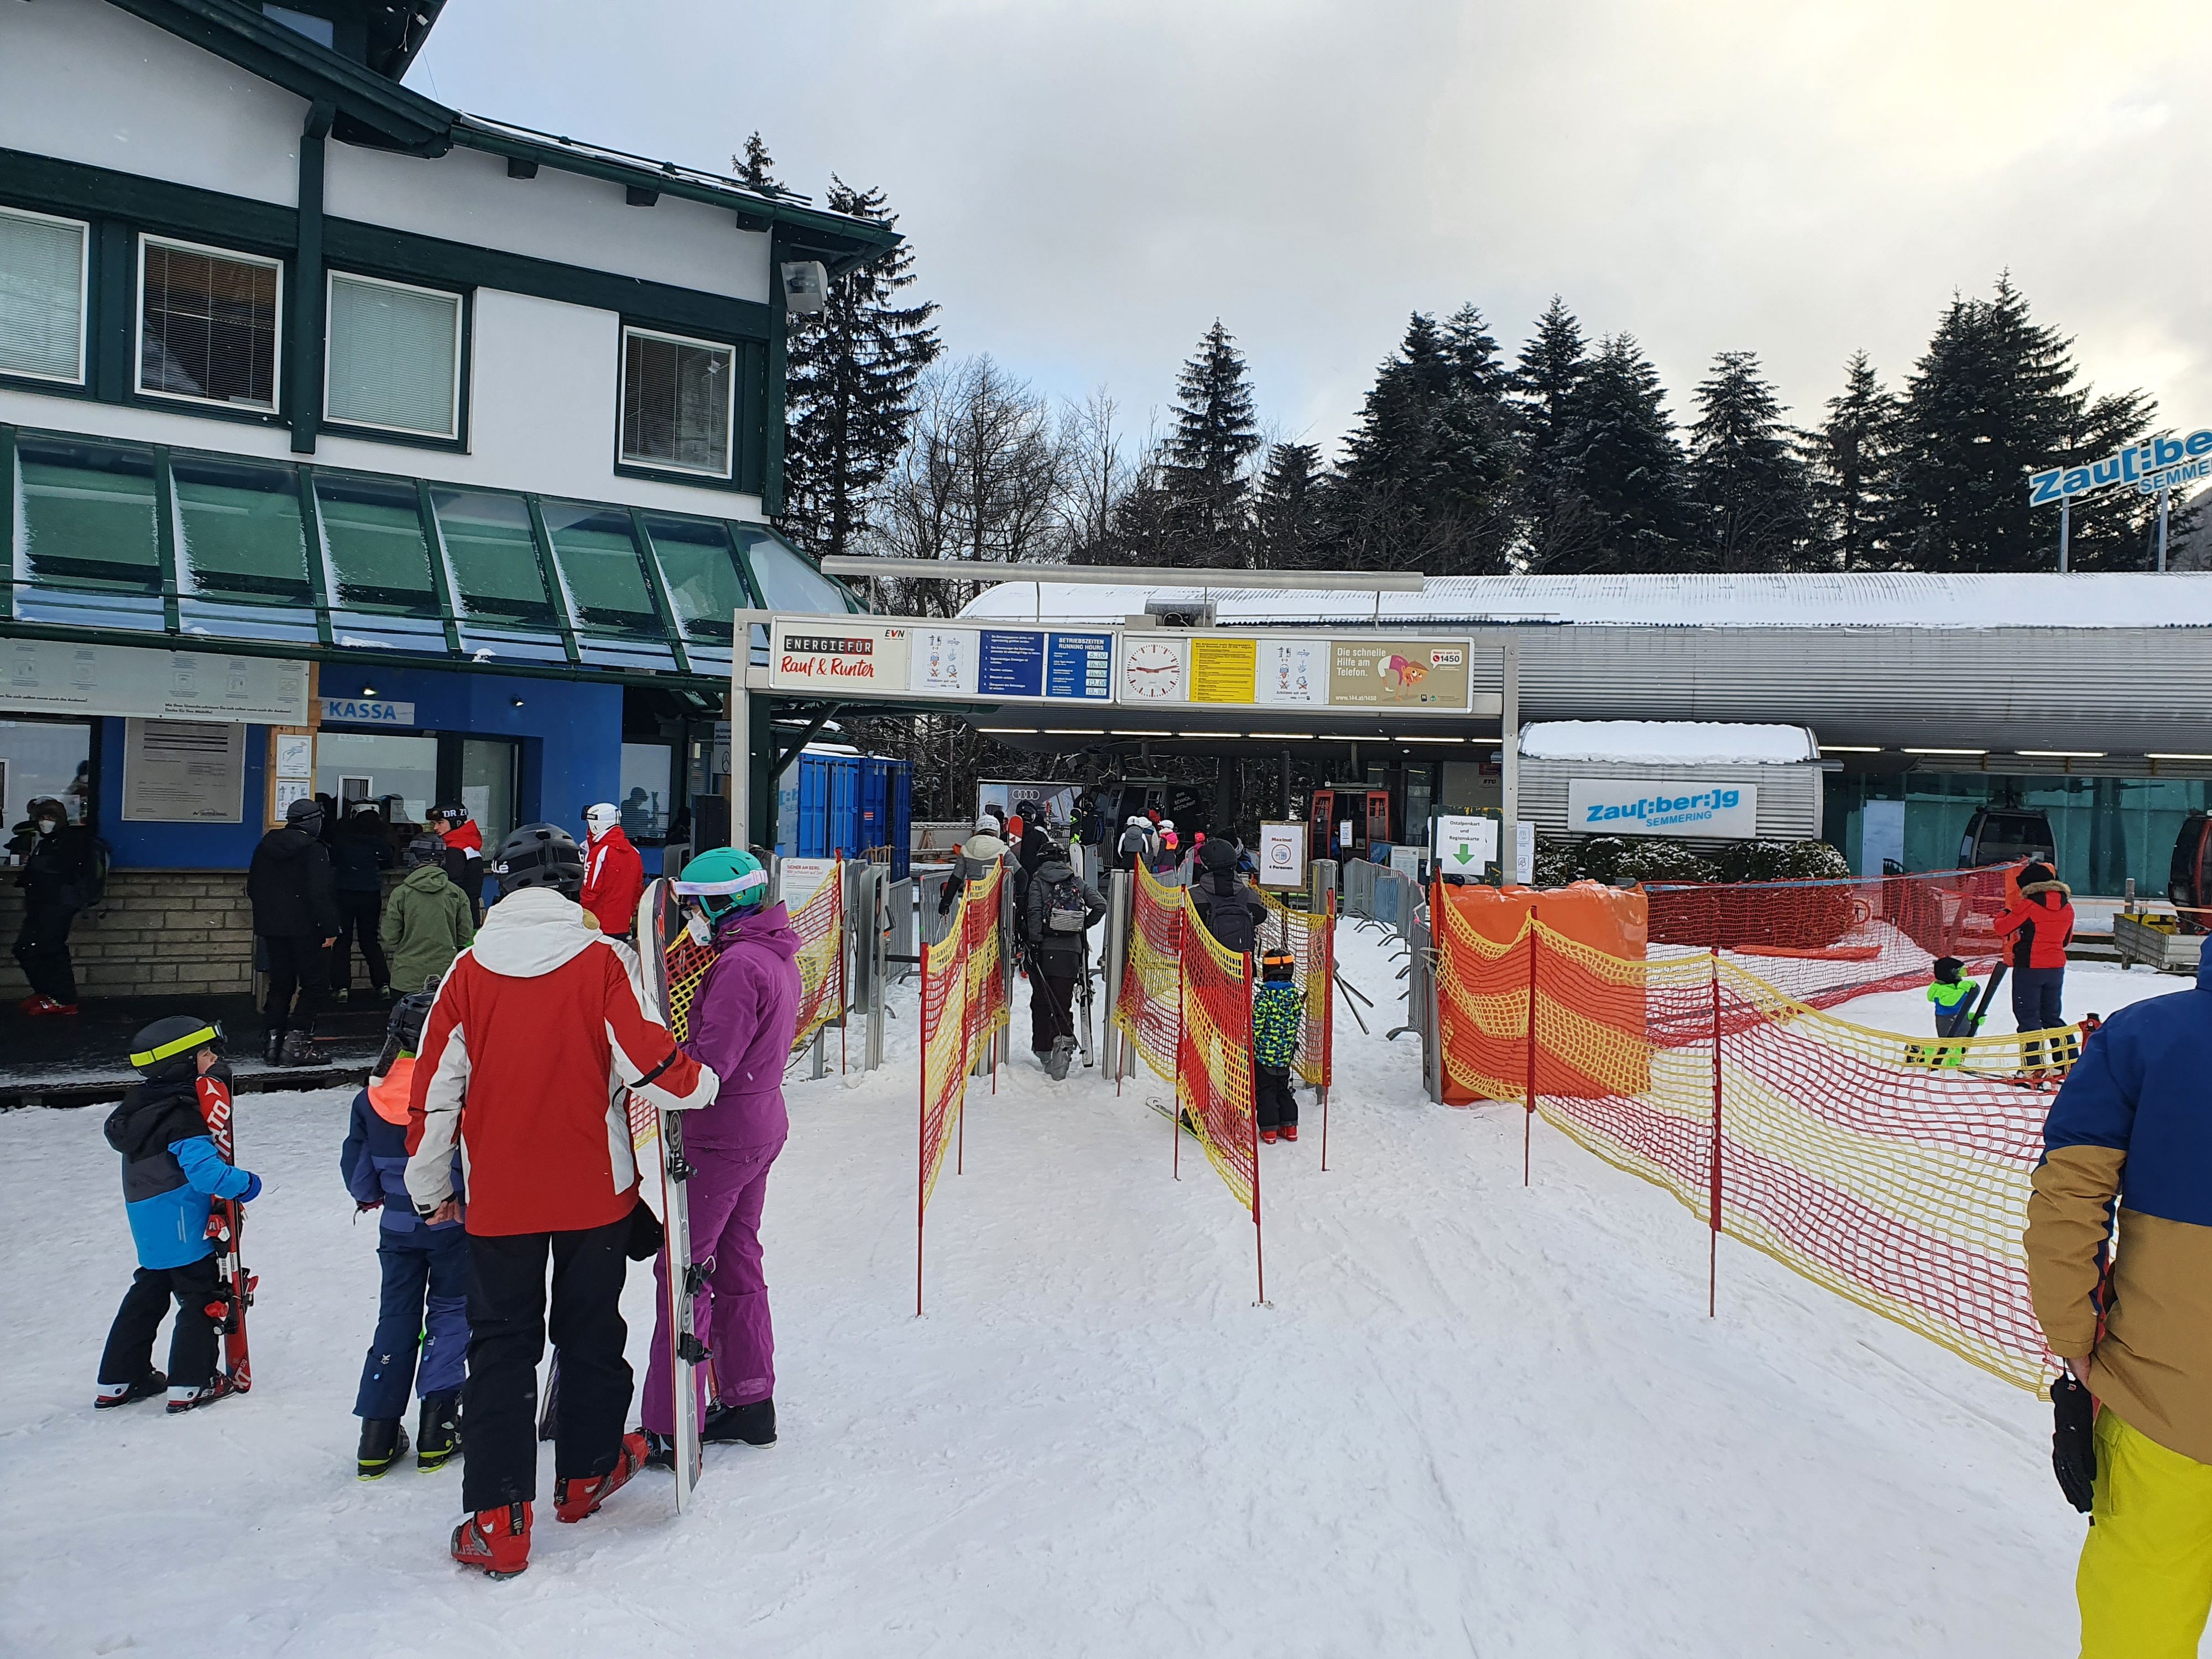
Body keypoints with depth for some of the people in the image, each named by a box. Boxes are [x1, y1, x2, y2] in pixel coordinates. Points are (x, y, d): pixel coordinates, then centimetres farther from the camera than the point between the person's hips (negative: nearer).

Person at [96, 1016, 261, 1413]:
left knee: (148, 1294, 20)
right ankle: (190, 1386, 5)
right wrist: (243, 1184, -17)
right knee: (203, 1298, 1)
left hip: (150, 1223, 9)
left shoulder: (142, 1104, 8)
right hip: (181, 1223, -9)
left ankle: (120, 1380, 28)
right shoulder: (180, 1115, -22)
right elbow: (203, 1167, -30)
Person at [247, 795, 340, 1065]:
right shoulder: (315, 850, -14)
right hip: (306, 929, -7)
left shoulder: (266, 846, 9)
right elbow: (320, 894, -19)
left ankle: (272, 1041, 15)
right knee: (312, 985, 1)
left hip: (272, 928, 7)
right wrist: (330, 929, -16)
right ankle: (297, 1043, -5)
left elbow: (253, 888, 14)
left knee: (280, 984, 15)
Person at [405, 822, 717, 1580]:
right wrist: (701, 1083, 6)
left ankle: (498, 1521, 7)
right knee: (591, 1330, 18)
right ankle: (586, 1474, 33)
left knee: (500, 1345, 10)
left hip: (499, 1199, 1)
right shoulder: (602, 961, -12)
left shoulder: (470, 969, -5)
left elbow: (434, 1089, -1)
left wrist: (429, 1189, 12)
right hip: (594, 1190, -1)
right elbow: (651, 1065, -16)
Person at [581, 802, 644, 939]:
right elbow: (638, 890, 14)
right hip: (623, 926, 7)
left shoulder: (599, 853, -14)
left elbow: (591, 891, -14)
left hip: (599, 926, -7)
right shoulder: (634, 853, 8)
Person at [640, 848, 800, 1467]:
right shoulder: (779, 956, 9)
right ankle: (749, 1402, 28)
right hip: (761, 1125, 10)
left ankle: (670, 1430, 4)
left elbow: (710, 1060, -26)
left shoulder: (740, 964, -20)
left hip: (722, 1135, -10)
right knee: (736, 1263, 18)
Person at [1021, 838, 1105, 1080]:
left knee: (1041, 1001, 13)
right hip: (1071, 951, 2)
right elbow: (1100, 905, 0)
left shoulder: (1038, 881, 1)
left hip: (1044, 951, -1)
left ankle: (1043, 1049, 16)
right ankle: (1064, 1042, -17)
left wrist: (1033, 942, -10)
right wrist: (1083, 926, 11)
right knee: (1063, 1004, 4)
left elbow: (1034, 913, -10)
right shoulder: (1078, 883, 9)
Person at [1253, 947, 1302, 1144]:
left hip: (1264, 1053, -6)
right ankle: (1290, 1126, 20)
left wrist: (1249, 1046, -4)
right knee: (1283, 1089, 18)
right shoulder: (1295, 993, 0)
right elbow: (1296, 1022, 10)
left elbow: (1256, 1024, -16)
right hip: (1286, 1054, 6)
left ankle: (1269, 1129, 5)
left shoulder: (1265, 995, -17)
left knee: (1265, 1091, 4)